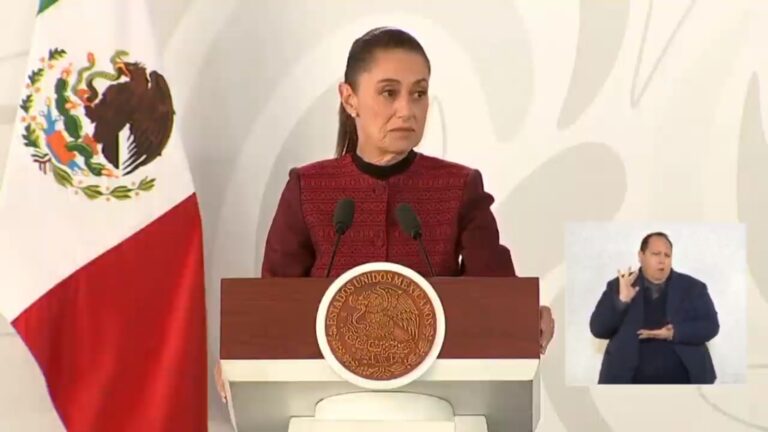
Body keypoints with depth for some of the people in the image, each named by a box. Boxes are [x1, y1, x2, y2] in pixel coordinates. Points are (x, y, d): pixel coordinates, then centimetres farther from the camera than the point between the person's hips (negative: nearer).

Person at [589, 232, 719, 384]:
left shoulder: (692, 287, 7)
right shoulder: (619, 287, 6)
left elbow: (710, 326, 0)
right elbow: (598, 329, 0)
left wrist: (675, 333, -17)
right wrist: (621, 300, -16)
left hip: (682, 381, 1)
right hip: (633, 382, 0)